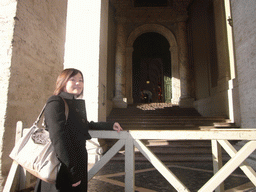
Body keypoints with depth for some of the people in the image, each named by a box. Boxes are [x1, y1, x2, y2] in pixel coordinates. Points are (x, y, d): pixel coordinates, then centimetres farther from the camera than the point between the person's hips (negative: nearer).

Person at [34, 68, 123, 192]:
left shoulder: (78, 104, 10)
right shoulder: (56, 103, -14)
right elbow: (58, 139, -21)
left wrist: (109, 126, 22)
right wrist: (73, 170, -21)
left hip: (78, 162, 8)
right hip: (62, 168, -7)